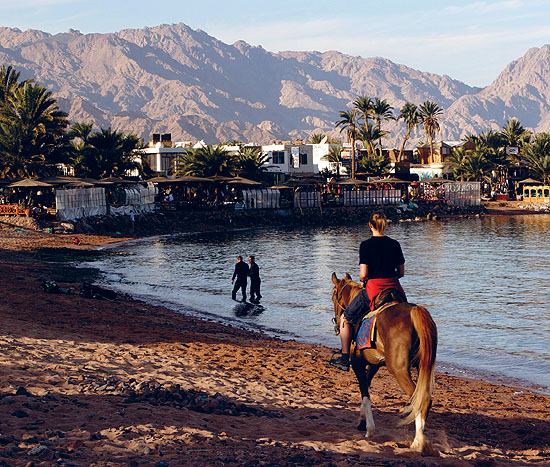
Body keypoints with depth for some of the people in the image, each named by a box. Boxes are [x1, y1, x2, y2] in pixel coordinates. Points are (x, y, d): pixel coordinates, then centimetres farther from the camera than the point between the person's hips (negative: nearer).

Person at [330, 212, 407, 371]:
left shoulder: (366, 245, -7)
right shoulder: (395, 244, 5)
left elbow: (363, 274, -12)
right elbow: (401, 272, 8)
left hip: (372, 288, -4)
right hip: (394, 289, 5)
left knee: (346, 319, 12)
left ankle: (344, 359, 8)